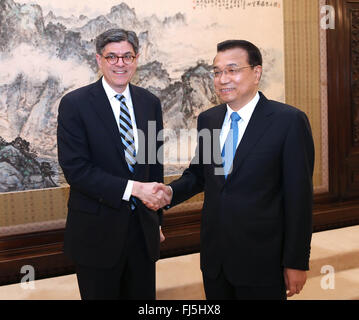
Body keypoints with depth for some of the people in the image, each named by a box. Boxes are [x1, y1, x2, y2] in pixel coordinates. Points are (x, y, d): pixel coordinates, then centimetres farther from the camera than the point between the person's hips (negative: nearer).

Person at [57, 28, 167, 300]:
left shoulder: (150, 103, 5)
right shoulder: (75, 104, -9)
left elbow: (155, 165, 10)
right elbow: (75, 168, -17)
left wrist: (157, 221, 13)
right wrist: (133, 188, -22)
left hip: (143, 228, 4)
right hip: (97, 231, -4)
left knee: (143, 294, 15)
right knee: (101, 294, 12)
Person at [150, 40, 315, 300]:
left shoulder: (289, 120, -11)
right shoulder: (208, 119, 6)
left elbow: (299, 196, -11)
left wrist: (296, 262, -10)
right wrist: (171, 192, -5)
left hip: (261, 259, -5)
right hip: (214, 256, 5)